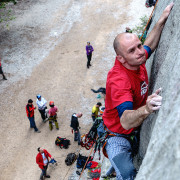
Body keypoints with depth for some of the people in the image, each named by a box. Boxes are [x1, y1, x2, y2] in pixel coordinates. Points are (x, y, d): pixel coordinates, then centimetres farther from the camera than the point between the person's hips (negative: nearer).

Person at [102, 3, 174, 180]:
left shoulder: (137, 61, -10)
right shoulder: (119, 80, -34)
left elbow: (149, 46, 15)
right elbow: (125, 121, -45)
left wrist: (161, 21, 8)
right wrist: (146, 109, -64)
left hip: (138, 128, 9)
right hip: (118, 135, -8)